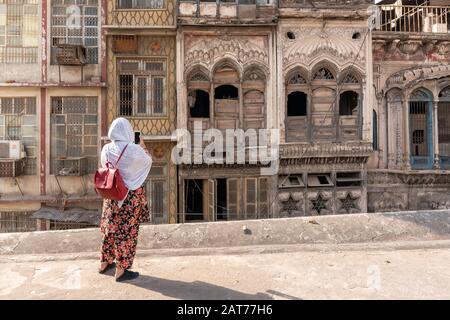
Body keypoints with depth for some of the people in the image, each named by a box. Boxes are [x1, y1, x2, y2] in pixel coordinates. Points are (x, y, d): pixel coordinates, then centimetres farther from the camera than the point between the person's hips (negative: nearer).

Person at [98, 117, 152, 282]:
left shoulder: (106, 149, -5)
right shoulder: (134, 150, -20)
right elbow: (148, 161, -1)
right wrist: (142, 146, 15)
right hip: (130, 196, -5)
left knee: (110, 229, 20)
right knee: (127, 232, 6)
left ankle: (105, 263, 36)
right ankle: (121, 271, 17)